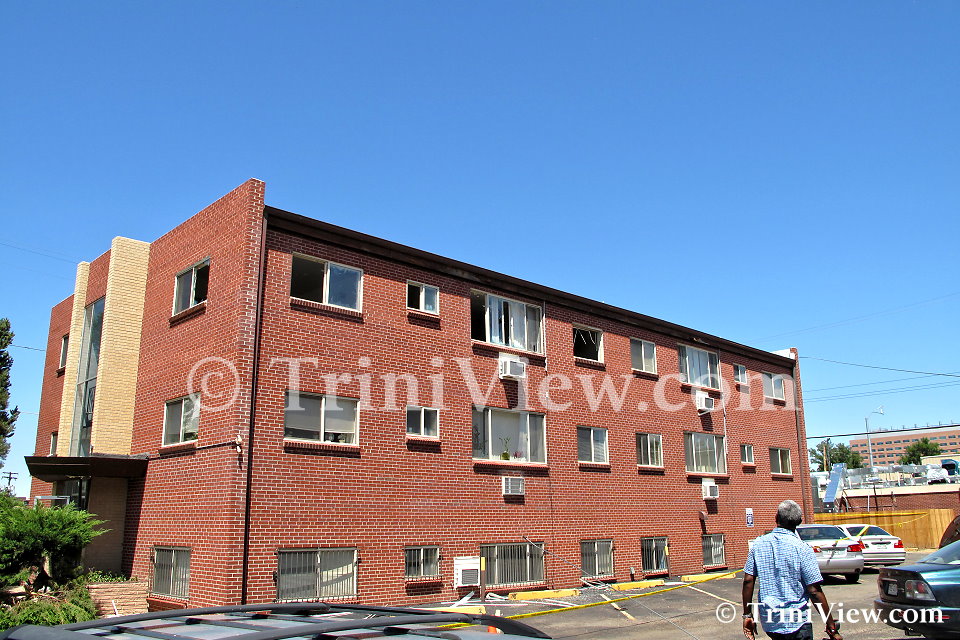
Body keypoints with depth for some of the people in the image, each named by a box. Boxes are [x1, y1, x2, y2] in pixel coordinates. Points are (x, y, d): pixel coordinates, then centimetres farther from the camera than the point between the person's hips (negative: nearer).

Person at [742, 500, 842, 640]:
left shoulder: (758, 544, -1)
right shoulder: (802, 548, -13)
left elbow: (748, 581, 0)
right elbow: (814, 591, -13)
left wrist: (747, 615, 8)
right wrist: (832, 627, -5)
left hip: (768, 622, 4)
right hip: (796, 622, -4)